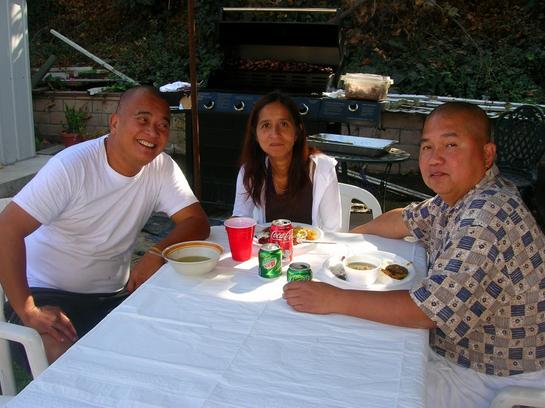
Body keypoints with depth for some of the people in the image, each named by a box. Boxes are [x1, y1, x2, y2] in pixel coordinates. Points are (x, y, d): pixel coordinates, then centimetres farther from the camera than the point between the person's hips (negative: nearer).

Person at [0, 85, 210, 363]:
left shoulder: (162, 168, -5)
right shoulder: (72, 166, -20)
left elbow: (197, 222, -7)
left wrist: (157, 253, -26)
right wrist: (28, 312, -27)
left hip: (114, 295, 5)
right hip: (49, 294, -5)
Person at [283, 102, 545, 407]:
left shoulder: (489, 216, -32)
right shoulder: (458, 193, 0)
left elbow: (433, 309, -34)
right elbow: (408, 220, 18)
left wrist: (334, 299, -30)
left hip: (491, 378, -8)